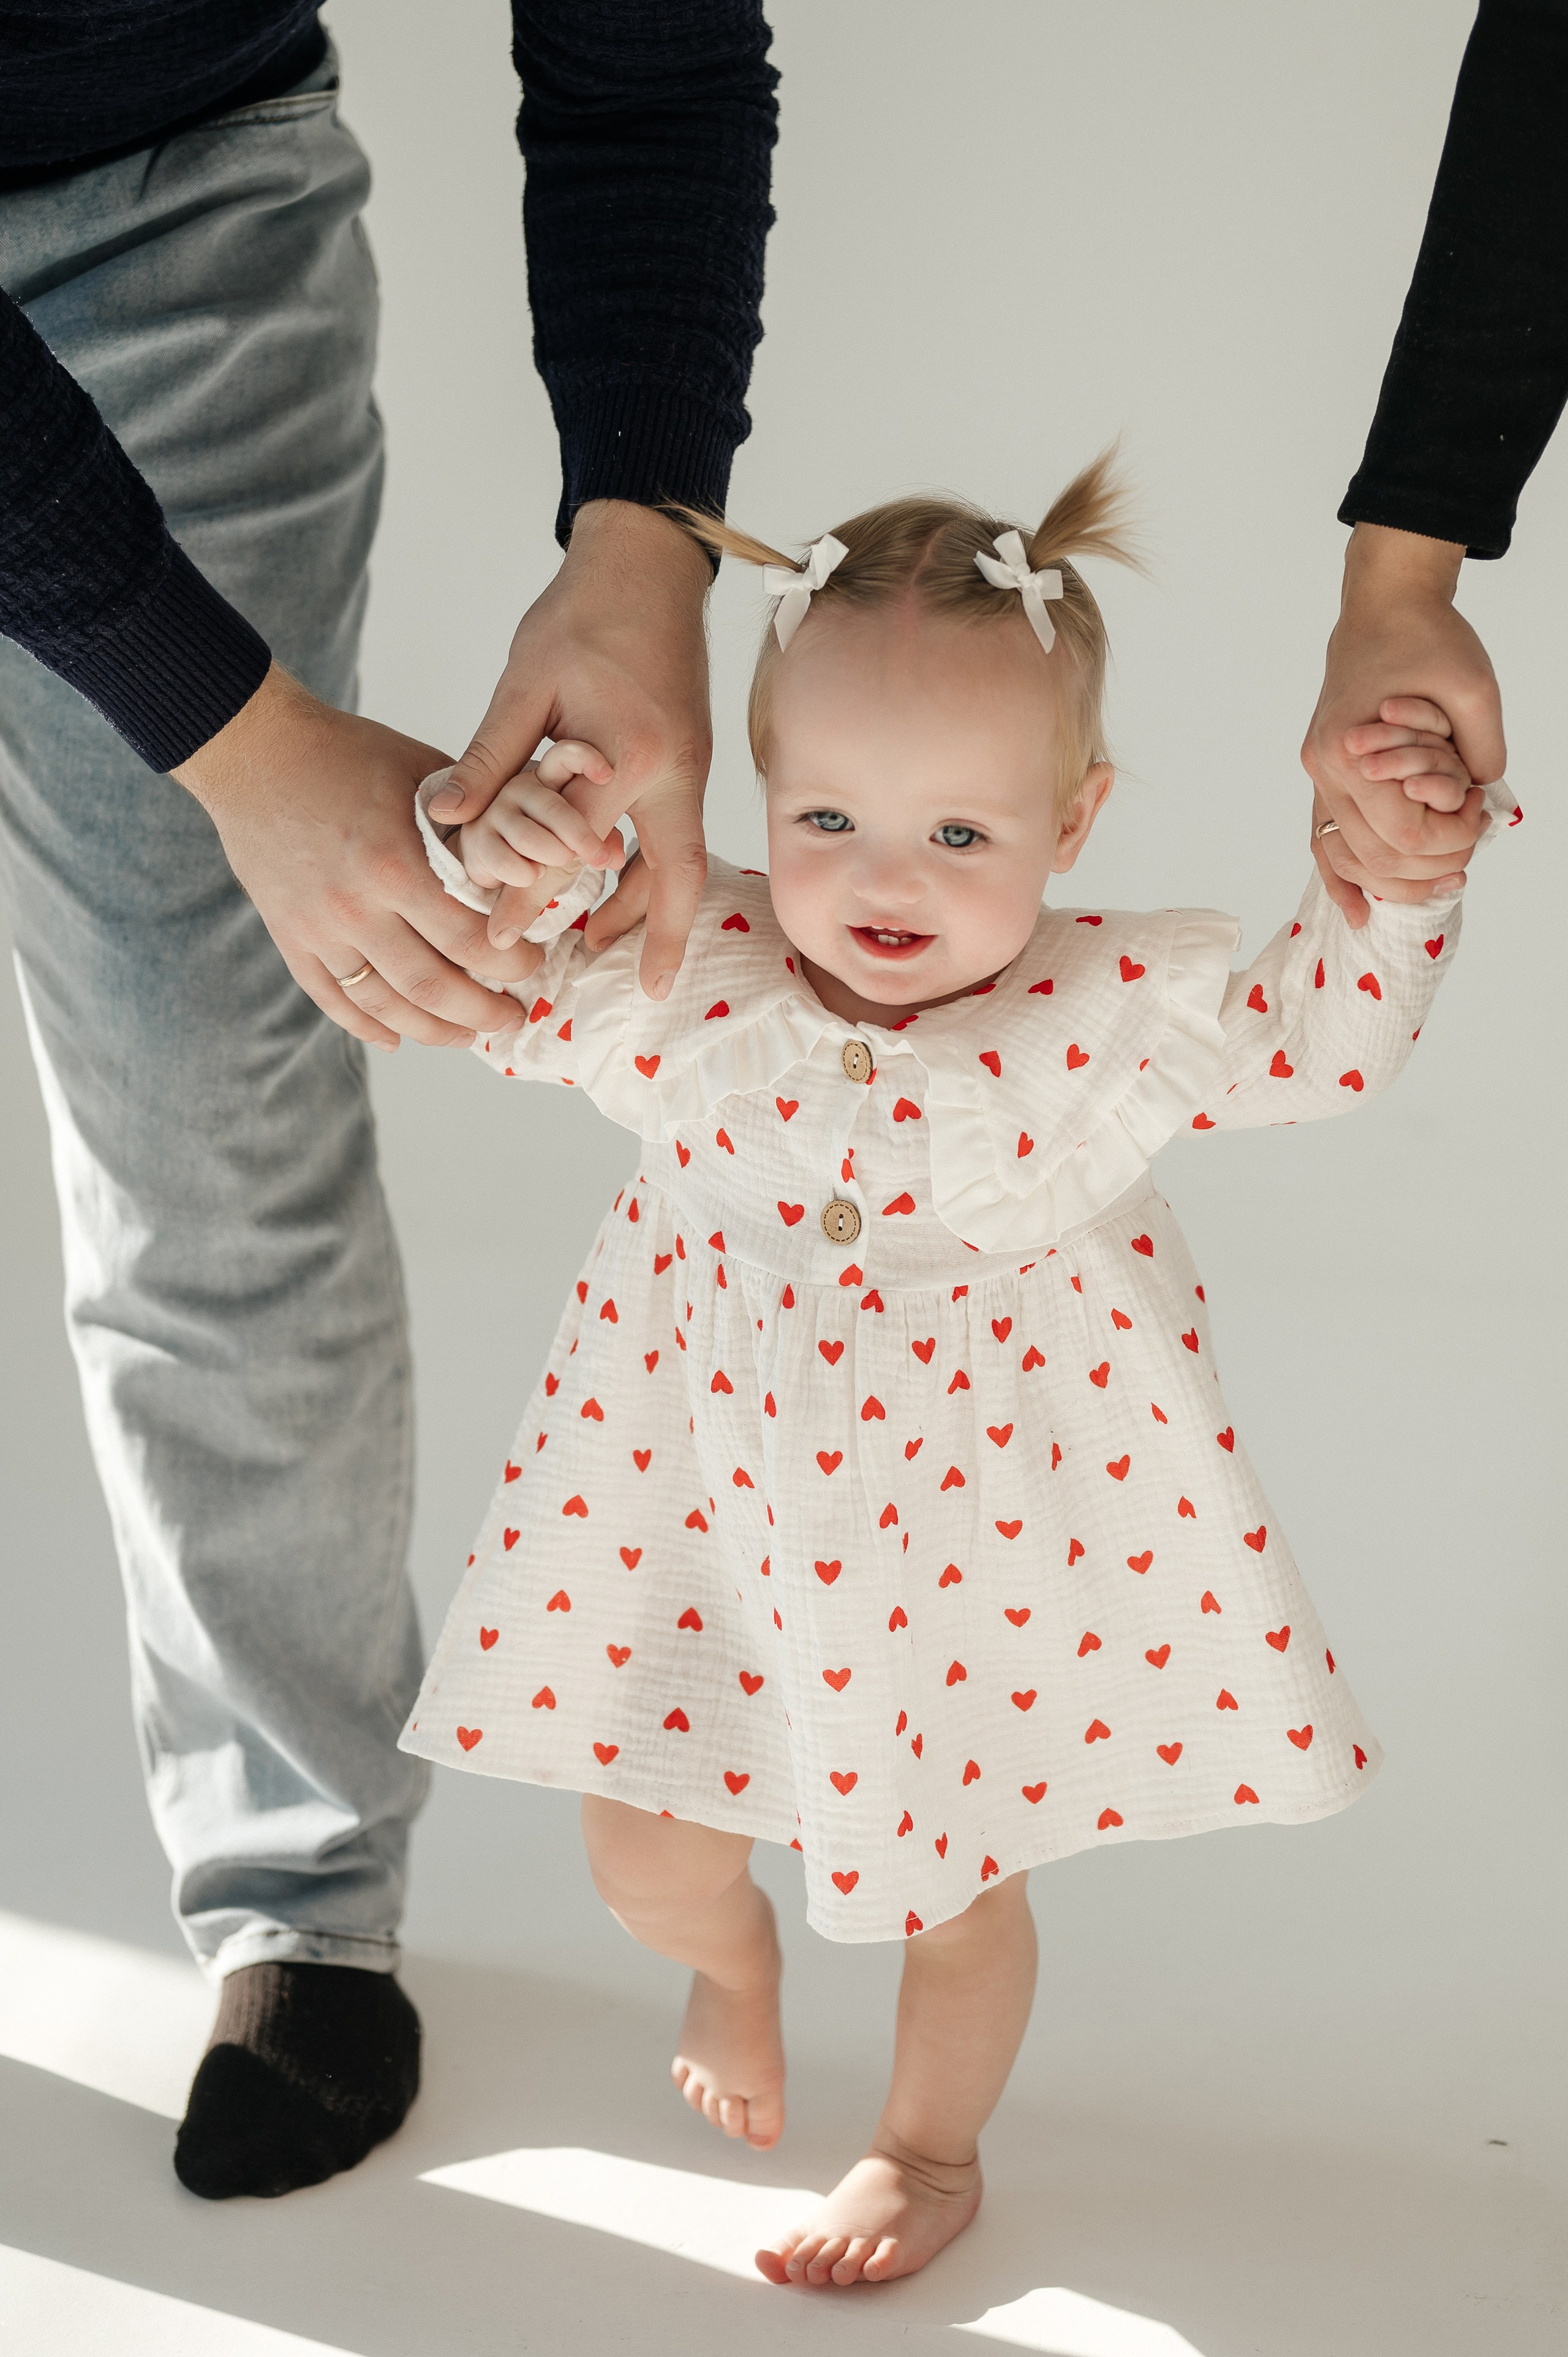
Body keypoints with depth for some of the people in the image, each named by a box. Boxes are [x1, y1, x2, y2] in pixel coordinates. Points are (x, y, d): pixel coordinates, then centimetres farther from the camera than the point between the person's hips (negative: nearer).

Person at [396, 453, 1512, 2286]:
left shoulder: (1122, 1011, -18)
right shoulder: (674, 970, -16)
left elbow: (1334, 1036, -7)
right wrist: (497, 869, -25)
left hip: (978, 1501, -2)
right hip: (705, 1478, 2)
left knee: (955, 1876, 16)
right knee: (643, 1858, 15)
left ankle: (931, 2149, 47)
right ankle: (729, 1964, 54)